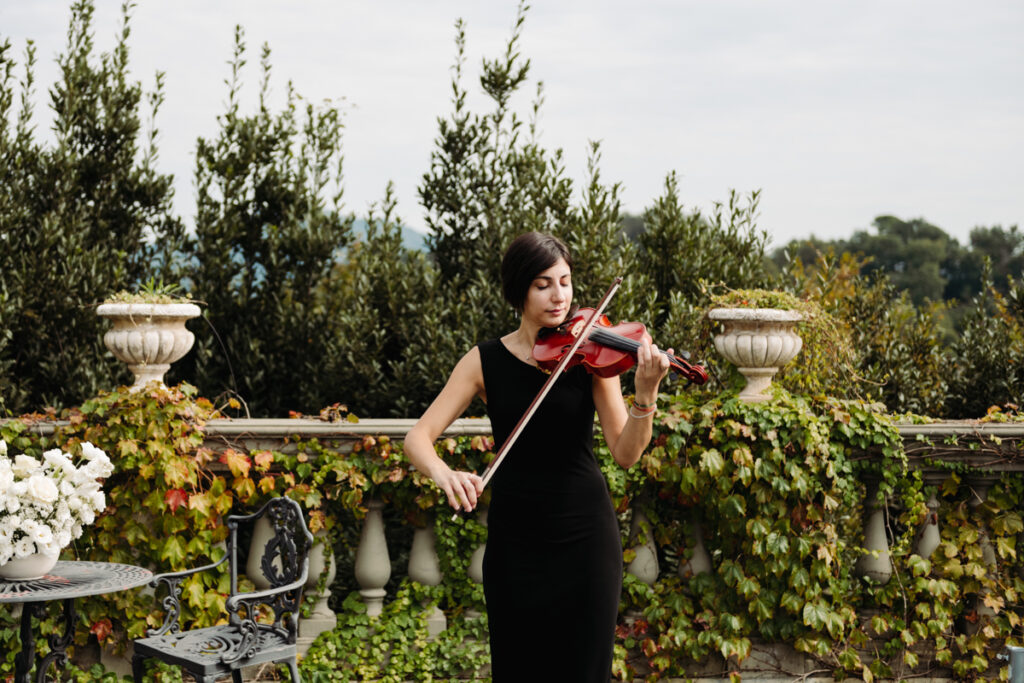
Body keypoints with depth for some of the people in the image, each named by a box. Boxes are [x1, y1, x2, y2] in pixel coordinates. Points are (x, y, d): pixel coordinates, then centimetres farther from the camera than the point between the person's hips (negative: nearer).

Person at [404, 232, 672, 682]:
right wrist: (443, 472, -28)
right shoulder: (486, 361, -1)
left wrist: (645, 396, -28)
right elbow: (418, 438, -7)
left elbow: (625, 453, -10)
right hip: (515, 538, 0)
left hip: (586, 534, 0)